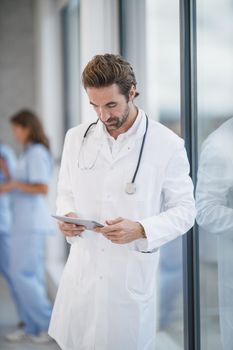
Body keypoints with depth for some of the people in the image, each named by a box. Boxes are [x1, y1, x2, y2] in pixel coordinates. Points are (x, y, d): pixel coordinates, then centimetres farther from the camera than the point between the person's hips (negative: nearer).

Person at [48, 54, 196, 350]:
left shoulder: (168, 144, -8)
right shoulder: (76, 137, 4)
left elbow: (184, 210, -4)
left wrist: (140, 230, -21)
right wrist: (66, 217, -8)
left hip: (132, 275, -3)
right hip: (81, 271, 3)